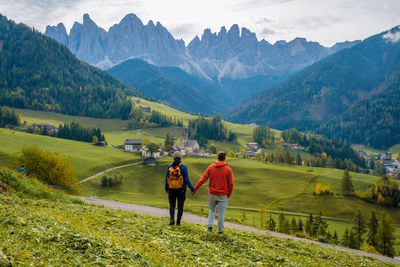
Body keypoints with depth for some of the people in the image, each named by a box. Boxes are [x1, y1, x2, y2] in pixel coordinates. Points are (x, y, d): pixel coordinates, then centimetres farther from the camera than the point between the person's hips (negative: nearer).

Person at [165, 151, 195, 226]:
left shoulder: (170, 166, -3)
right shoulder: (183, 167, -10)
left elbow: (166, 178, 2)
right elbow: (186, 179, -12)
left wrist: (166, 188, 18)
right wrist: (192, 188, -2)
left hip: (171, 189, 2)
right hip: (181, 189, -2)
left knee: (172, 205, 15)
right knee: (180, 206, 13)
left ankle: (172, 219, -5)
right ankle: (178, 222, 13)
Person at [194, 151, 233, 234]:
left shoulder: (210, 167, -2)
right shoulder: (228, 169, -6)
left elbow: (203, 179, -3)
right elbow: (230, 184, -6)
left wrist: (195, 188, 4)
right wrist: (229, 194, 7)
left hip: (212, 194, 2)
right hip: (223, 195, -2)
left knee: (211, 210, 21)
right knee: (221, 213, 8)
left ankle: (210, 226, 8)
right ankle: (220, 230, 14)